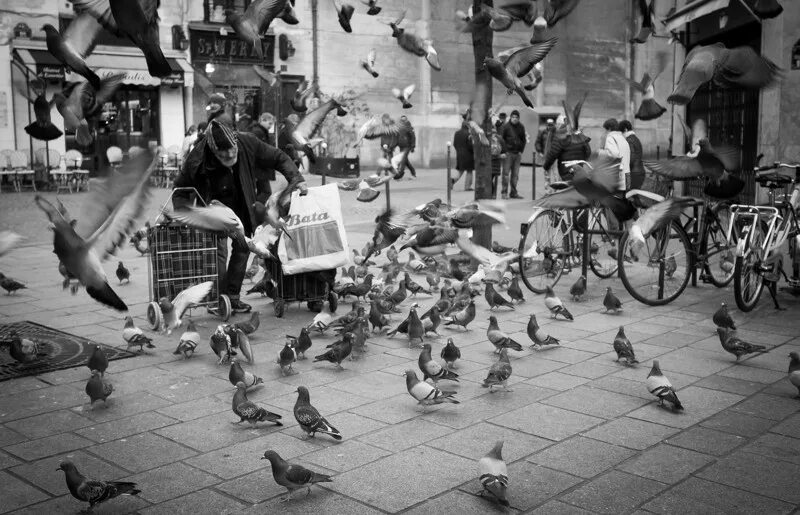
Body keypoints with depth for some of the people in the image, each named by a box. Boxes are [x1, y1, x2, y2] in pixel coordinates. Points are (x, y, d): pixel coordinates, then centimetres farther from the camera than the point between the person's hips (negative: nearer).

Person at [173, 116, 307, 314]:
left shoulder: (247, 143, -26)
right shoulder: (197, 159, -30)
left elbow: (279, 158, -12)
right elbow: (180, 191, -15)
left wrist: (296, 178, -26)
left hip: (243, 206, 4)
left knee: (242, 248, 6)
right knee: (218, 250, -15)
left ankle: (233, 296, 18)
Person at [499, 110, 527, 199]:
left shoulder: (521, 127, 10)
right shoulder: (506, 126, -3)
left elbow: (524, 140, 17)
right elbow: (501, 139, -4)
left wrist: (521, 151, 7)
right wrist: (504, 151, -10)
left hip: (517, 154, 4)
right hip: (508, 153, -4)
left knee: (515, 174, 7)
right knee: (506, 173, -7)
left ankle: (513, 192, 13)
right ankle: (504, 193, -5)